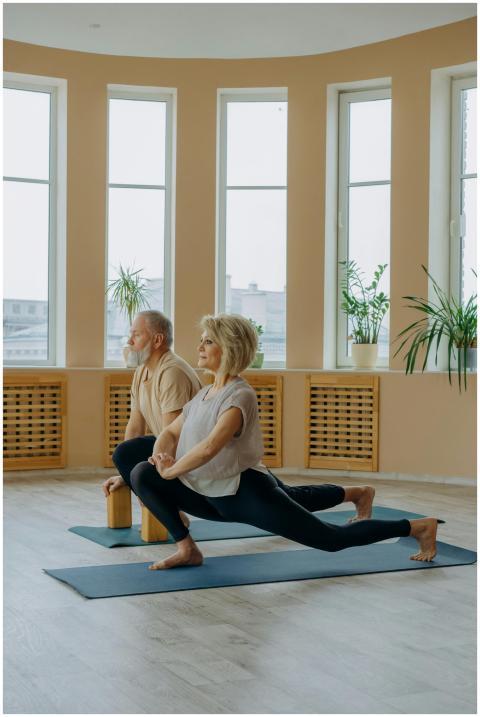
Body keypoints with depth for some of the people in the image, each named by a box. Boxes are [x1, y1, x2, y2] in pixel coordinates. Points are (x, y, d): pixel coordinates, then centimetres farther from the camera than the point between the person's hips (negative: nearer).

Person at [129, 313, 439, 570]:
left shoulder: (239, 396, -20)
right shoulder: (205, 394, 7)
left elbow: (210, 447, -35)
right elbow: (170, 433, 13)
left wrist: (170, 471, -22)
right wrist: (161, 458, -9)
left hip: (248, 493, -9)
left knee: (331, 538, -4)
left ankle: (419, 527, 13)